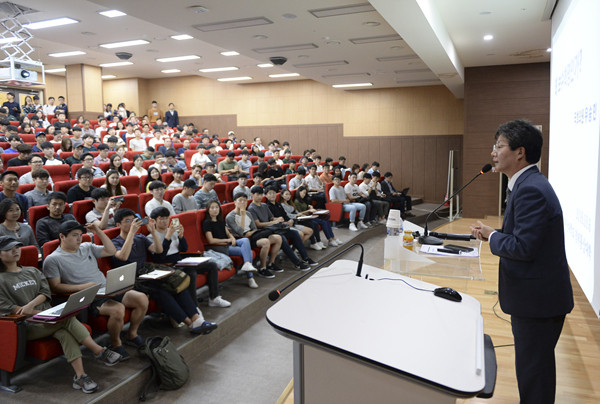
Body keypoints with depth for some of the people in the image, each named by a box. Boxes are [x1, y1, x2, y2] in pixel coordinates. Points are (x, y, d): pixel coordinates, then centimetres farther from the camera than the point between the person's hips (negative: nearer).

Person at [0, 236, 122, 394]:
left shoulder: (32, 271, 20)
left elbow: (46, 292, 9)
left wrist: (31, 304, -14)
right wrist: (37, 313, -14)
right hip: (25, 327, -5)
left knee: (64, 332, -29)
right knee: (67, 318, -28)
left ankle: (80, 376, -34)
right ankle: (100, 351, -23)